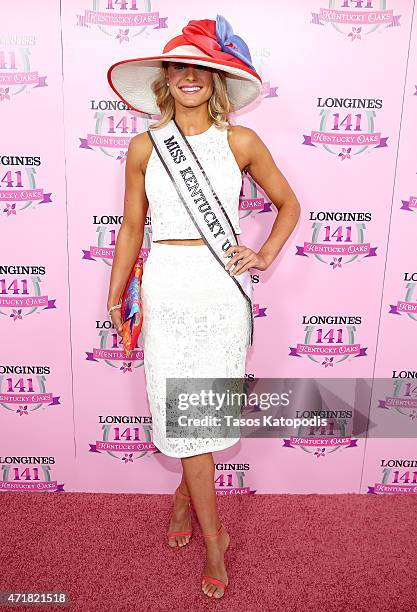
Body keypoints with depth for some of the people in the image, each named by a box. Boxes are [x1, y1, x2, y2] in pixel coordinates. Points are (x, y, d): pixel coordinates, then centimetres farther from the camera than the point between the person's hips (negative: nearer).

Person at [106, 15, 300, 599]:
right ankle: (213, 541, 24)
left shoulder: (241, 141, 3)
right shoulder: (145, 146, 6)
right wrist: (115, 298, 13)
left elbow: (288, 204, 14)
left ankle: (184, 497, 39)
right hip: (165, 290, 1)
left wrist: (265, 256, 0)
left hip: (222, 288, 0)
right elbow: (131, 226, 11)